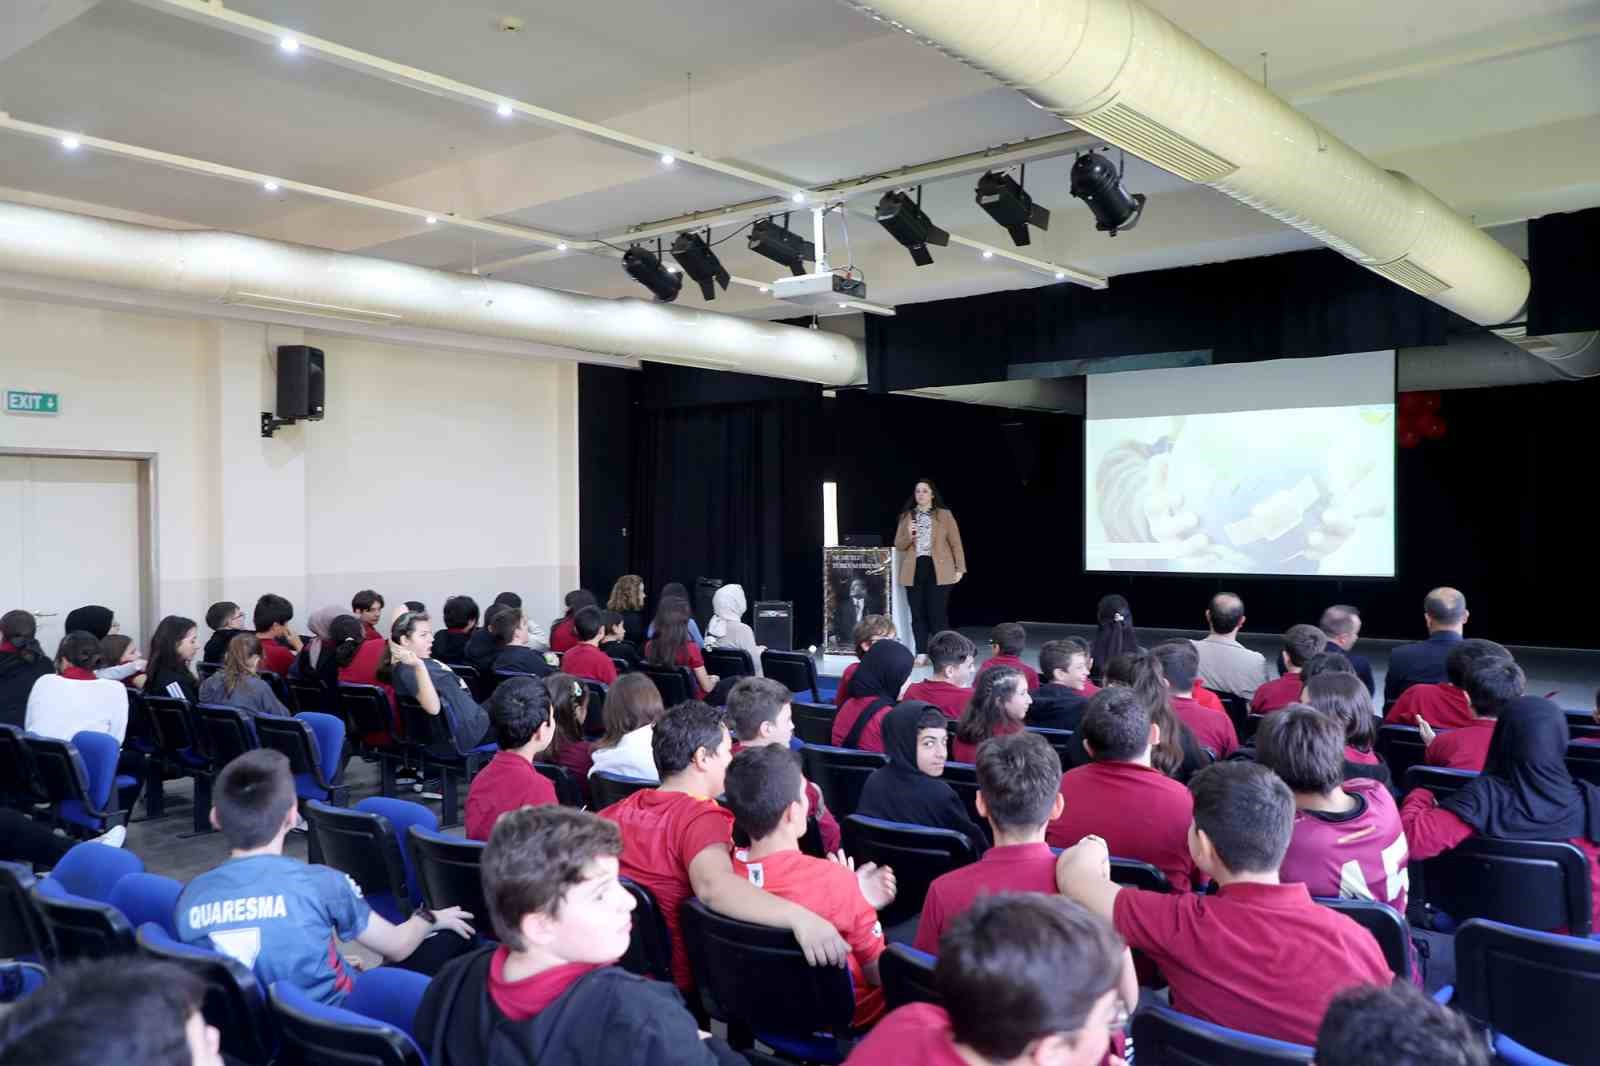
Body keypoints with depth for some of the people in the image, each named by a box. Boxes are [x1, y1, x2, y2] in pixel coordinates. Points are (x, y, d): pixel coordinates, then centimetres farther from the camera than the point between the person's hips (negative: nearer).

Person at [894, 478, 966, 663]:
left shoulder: (944, 515, 3)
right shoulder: (906, 516, 11)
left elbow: (955, 543, 1)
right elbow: (898, 545, 10)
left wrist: (960, 569, -5)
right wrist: (908, 535, -11)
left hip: (938, 570, -3)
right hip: (914, 570, 3)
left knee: (938, 613, -6)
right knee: (917, 613, 3)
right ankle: (922, 653, 10)